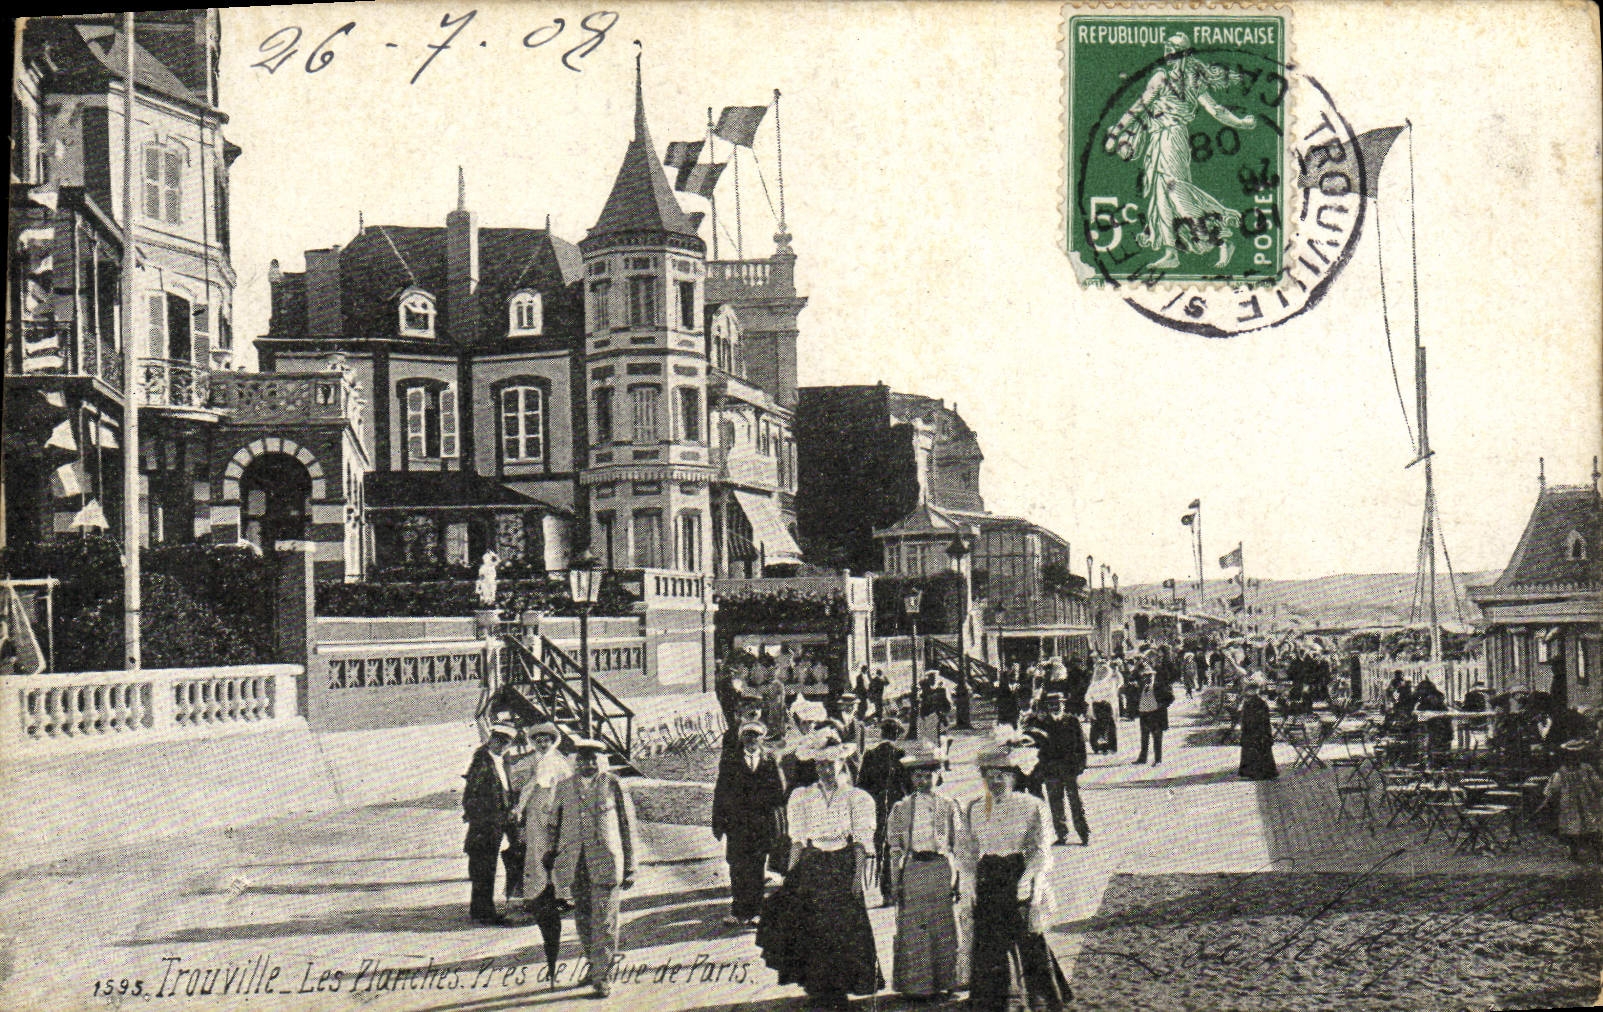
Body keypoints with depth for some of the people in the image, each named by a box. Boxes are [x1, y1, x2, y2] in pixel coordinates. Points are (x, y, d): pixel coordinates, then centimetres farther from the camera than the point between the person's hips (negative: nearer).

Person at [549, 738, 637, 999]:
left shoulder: (613, 786, 2)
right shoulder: (564, 788, 9)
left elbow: (627, 827, 5)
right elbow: (554, 826, 16)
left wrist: (629, 868, 4)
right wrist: (552, 859, 11)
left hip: (605, 862, -3)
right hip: (574, 864, 3)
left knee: (604, 921, -5)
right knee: (583, 919, 11)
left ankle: (602, 975, 2)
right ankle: (595, 964, 29)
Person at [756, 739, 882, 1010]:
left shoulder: (856, 797, 4)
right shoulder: (801, 798, 11)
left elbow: (861, 841, -1)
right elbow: (797, 841, 10)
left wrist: (857, 875, -11)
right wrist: (790, 875, 1)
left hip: (844, 867, -2)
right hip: (811, 869, 2)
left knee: (845, 932, -5)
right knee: (812, 932, -3)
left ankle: (839, 990, 4)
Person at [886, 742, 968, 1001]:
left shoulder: (949, 806, 8)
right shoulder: (901, 808, 7)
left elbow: (960, 846, 9)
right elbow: (895, 848, 7)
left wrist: (957, 879, 4)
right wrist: (896, 881, 0)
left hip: (941, 867, 0)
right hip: (911, 870, 0)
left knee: (943, 929, 1)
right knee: (912, 929, -1)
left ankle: (943, 983, 11)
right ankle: (915, 985, 6)